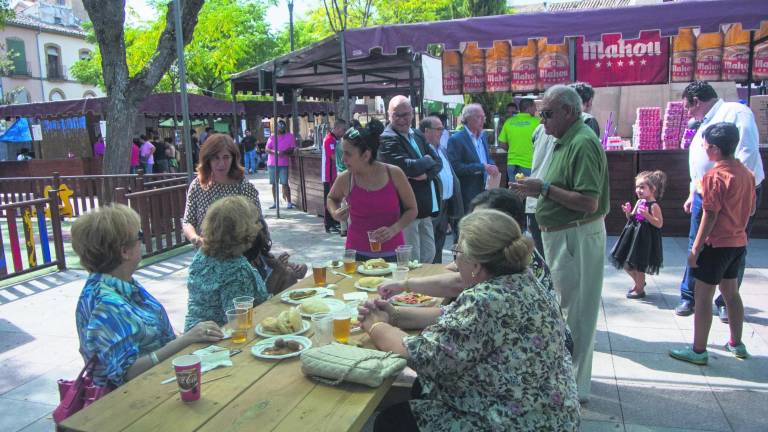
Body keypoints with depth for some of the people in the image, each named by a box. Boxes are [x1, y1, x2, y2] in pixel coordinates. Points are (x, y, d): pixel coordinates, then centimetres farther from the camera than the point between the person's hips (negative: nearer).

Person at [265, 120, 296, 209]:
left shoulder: (290, 136, 6)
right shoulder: (272, 137, 10)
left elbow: (293, 149, 0)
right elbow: (267, 149, 2)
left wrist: (285, 152, -18)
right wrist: (274, 151, -18)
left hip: (284, 164, -3)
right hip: (272, 163, 3)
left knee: (285, 183, -8)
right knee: (274, 184, 6)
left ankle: (289, 202, -3)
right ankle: (275, 202, 16)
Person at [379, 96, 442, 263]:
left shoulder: (418, 135, 14)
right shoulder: (387, 139, -13)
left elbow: (438, 162, 7)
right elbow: (408, 167, -24)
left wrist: (426, 174, -14)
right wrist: (427, 160, -5)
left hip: (425, 208, 8)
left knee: (429, 255, 16)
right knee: (411, 261, -1)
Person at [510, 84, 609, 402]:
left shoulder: (583, 143, -19)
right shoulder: (565, 140, 13)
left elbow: (588, 202, -27)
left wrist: (544, 188, -22)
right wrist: (535, 190, 8)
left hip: (577, 237, -11)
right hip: (561, 234, 11)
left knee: (575, 313, 1)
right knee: (567, 308, 20)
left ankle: (575, 388, 15)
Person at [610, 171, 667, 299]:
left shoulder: (654, 206, -15)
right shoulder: (639, 202, 7)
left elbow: (659, 224, -19)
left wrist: (647, 215, -29)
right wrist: (628, 212, -5)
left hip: (644, 240, -8)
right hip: (633, 236, 8)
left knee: (638, 266, 2)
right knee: (626, 264, 15)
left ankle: (640, 290, 20)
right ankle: (639, 282, 37)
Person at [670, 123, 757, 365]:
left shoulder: (715, 176, -17)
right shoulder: (746, 173, 6)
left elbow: (710, 216, -19)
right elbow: (752, 209, 14)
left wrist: (695, 249, -16)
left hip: (716, 244, -8)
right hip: (738, 242, 8)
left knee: (703, 296, 0)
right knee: (731, 293, 20)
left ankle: (698, 351, 6)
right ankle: (736, 344, 32)